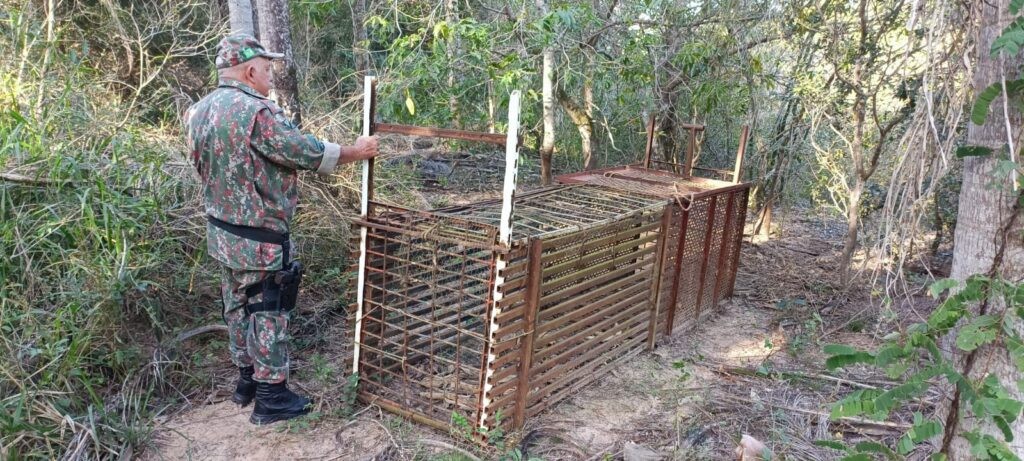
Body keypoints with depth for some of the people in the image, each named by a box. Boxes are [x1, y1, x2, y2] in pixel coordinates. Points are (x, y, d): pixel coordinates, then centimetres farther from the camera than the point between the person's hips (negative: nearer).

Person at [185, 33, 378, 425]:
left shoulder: (199, 112, 5)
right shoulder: (256, 111, -23)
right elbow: (308, 152, -18)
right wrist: (355, 151, -4)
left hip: (221, 233, 9)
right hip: (259, 240, -9)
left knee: (238, 308, 20)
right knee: (268, 314, 3)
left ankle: (247, 379, 35)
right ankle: (272, 399, 13)